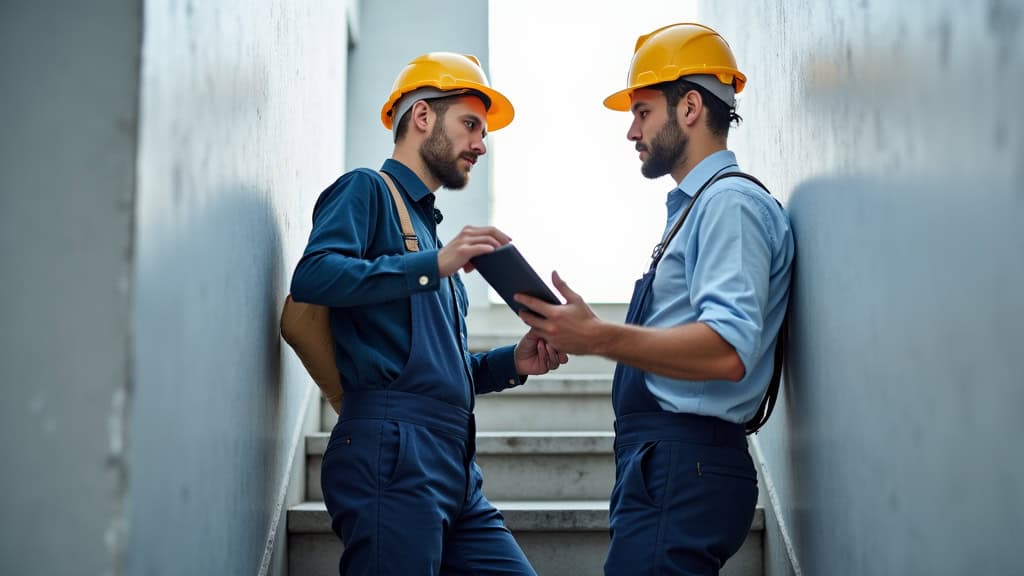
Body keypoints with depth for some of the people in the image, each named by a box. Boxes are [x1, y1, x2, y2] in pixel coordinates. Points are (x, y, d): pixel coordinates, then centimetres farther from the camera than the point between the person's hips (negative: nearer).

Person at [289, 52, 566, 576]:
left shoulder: (427, 223, 27)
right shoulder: (367, 191, 3)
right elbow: (312, 276, -17)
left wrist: (511, 362, 11)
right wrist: (434, 264, -19)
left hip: (454, 464, 8)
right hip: (393, 448, -8)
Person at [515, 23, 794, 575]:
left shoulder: (730, 203, -10)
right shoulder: (697, 205, 21)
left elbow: (728, 351, -24)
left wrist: (598, 337, -24)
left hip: (682, 468, -10)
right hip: (663, 466, 10)